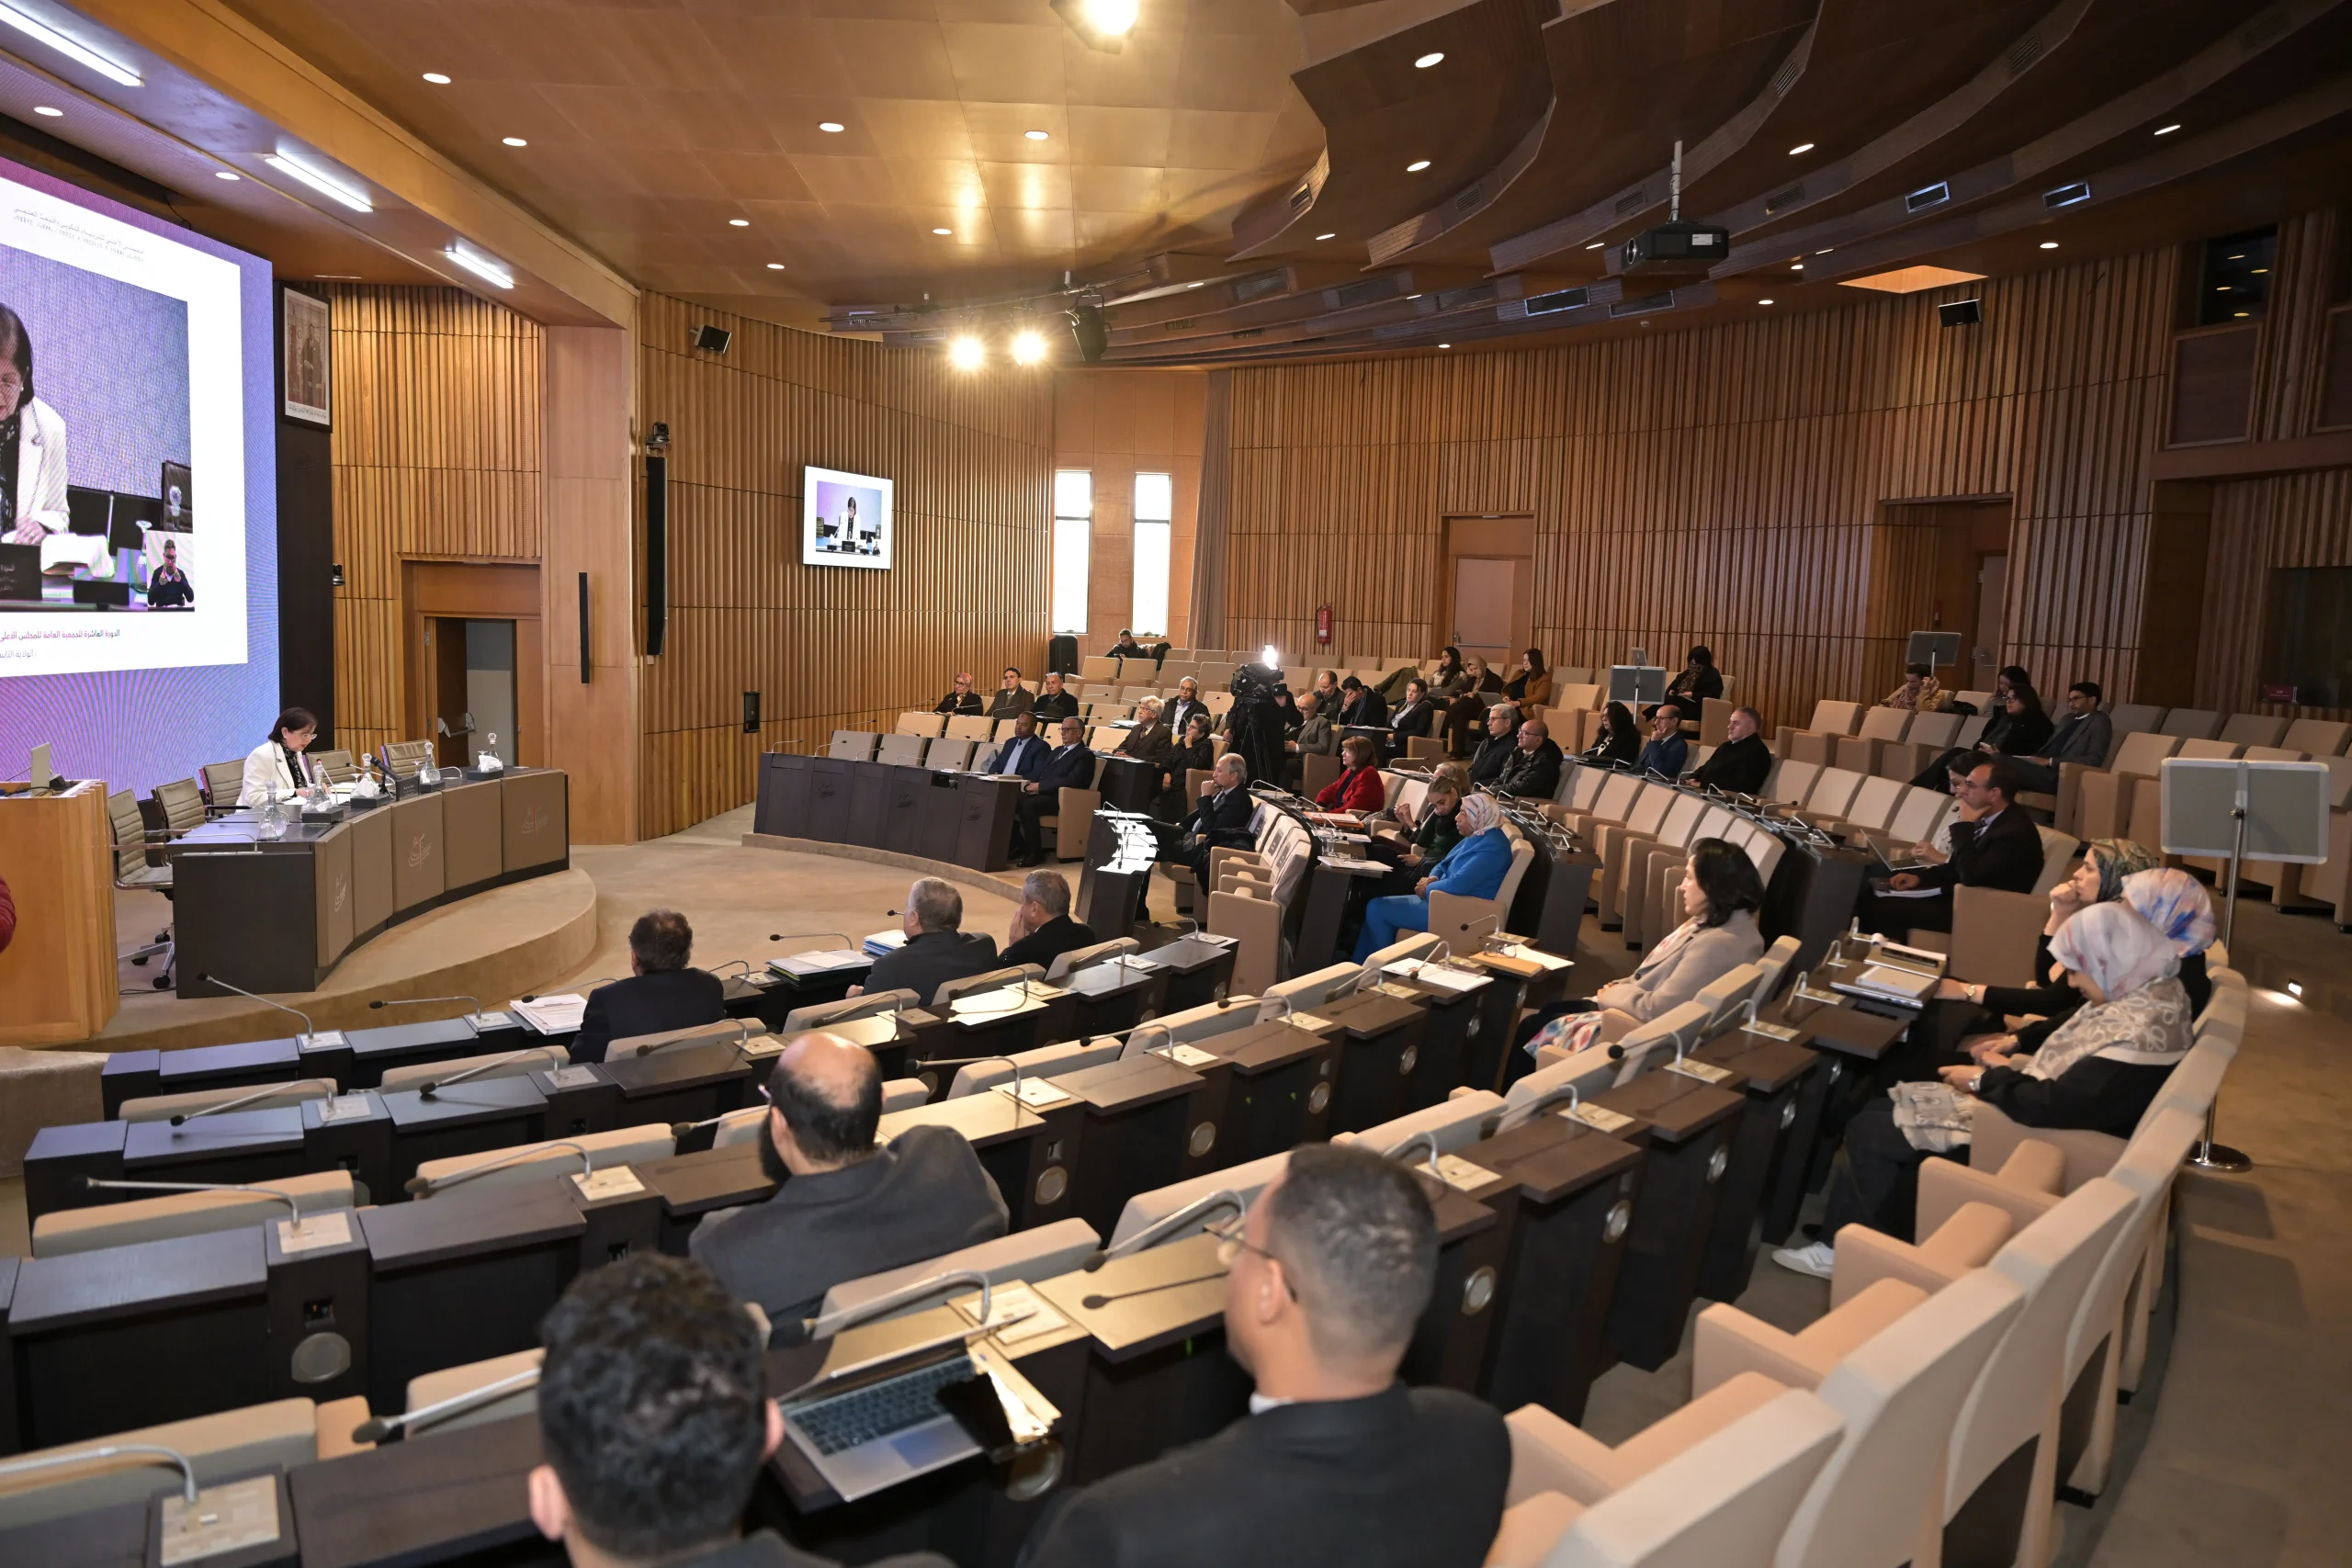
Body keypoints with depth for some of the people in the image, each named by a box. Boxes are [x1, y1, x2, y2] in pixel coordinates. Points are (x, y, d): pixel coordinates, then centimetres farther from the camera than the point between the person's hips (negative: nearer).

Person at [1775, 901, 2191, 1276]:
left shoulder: (2139, 1033, -31)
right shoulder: (2145, 993, 1)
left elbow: (2054, 1107, -31)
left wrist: (1985, 1080, -14)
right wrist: (2014, 1063, 1)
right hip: (2018, 1112, 11)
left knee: (1869, 1133, -3)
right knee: (1879, 1114, 10)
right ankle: (1841, 1243, 17)